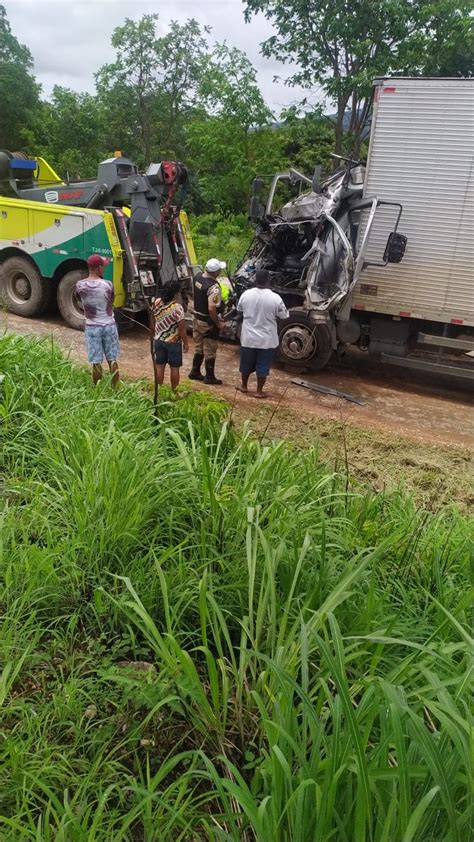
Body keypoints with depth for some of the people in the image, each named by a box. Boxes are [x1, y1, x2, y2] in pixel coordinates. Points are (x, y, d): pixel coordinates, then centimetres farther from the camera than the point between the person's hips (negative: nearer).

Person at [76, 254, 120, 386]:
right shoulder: (108, 285, -13)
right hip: (109, 326, -1)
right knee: (112, 360, 10)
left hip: (92, 327, 1)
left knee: (96, 362, 6)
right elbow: (111, 302, 2)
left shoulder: (80, 285, -8)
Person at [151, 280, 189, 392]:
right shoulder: (177, 308, -23)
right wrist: (185, 343, -6)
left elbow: (152, 322, 8)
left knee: (159, 366, 15)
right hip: (174, 342, -6)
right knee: (174, 368, 9)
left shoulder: (156, 303, -4)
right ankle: (174, 391, 20)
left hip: (159, 340, 6)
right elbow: (182, 329, -18)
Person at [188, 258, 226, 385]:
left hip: (197, 318, 8)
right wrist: (217, 323, -17)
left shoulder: (197, 276, -3)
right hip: (208, 322, -8)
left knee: (198, 347, 21)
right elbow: (212, 309, -30)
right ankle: (209, 377, 16)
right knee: (210, 350, 6)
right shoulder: (213, 287, -28)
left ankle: (195, 372, 31)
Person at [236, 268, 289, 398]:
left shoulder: (246, 294, -7)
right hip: (267, 340, -2)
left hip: (248, 337, 3)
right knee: (262, 366, 11)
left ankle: (244, 386, 35)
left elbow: (239, 310, 9)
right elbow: (284, 316, -5)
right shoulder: (275, 298, -17)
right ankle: (259, 391, 20)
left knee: (246, 363, 20)